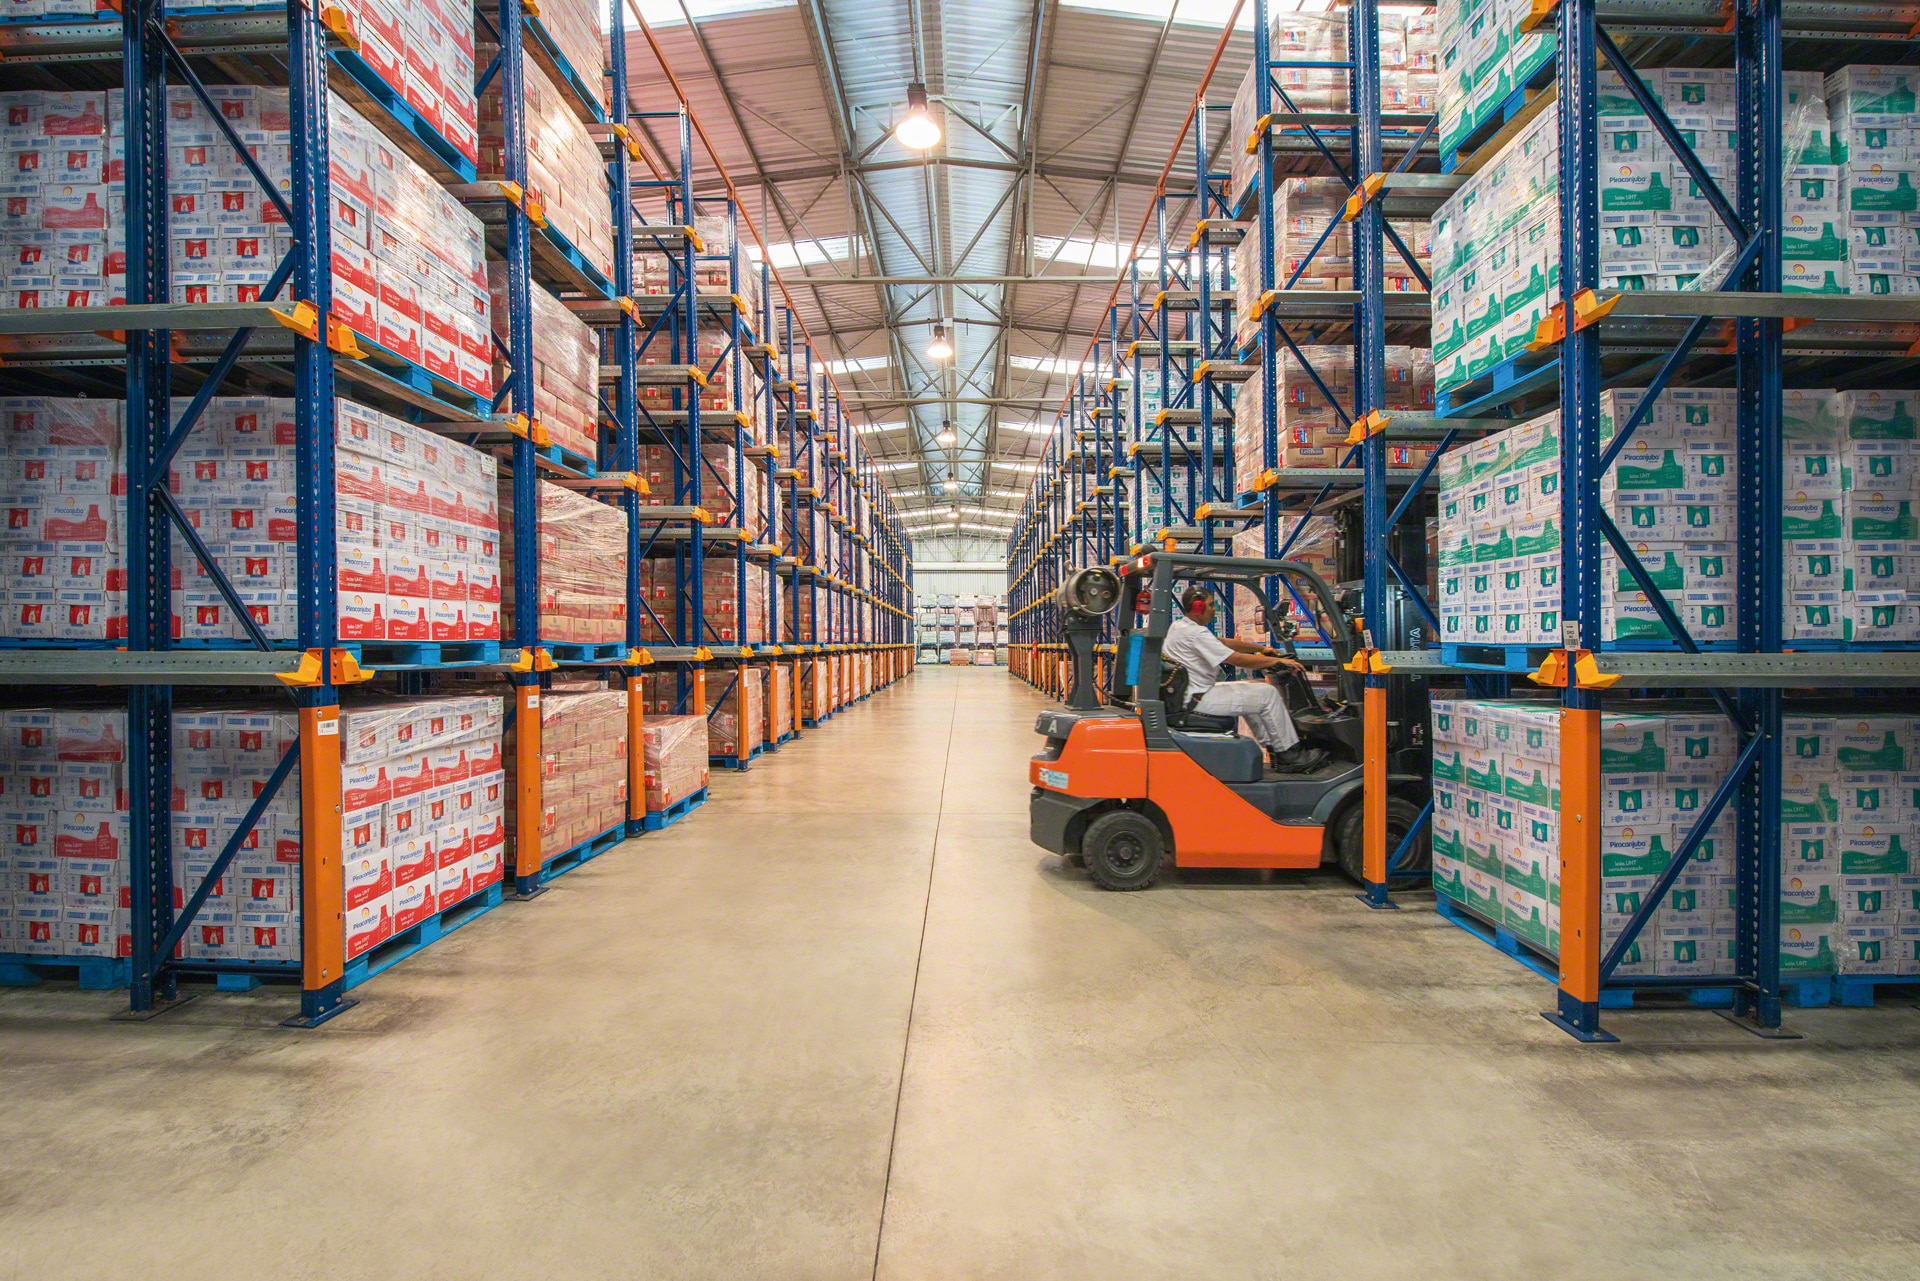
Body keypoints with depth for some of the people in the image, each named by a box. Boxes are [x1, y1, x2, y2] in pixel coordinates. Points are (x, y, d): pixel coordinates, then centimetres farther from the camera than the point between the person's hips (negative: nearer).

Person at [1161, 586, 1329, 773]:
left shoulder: (1178, 626, 13)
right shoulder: (1195, 633, -20)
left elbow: (1223, 642, 19)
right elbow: (1237, 659, -19)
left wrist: (1261, 649, 19)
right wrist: (1278, 660, -9)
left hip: (1190, 693, 11)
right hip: (1199, 700, -11)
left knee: (1256, 687, 21)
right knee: (1267, 694, -6)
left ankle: (1274, 749, 21)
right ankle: (1289, 756, 5)